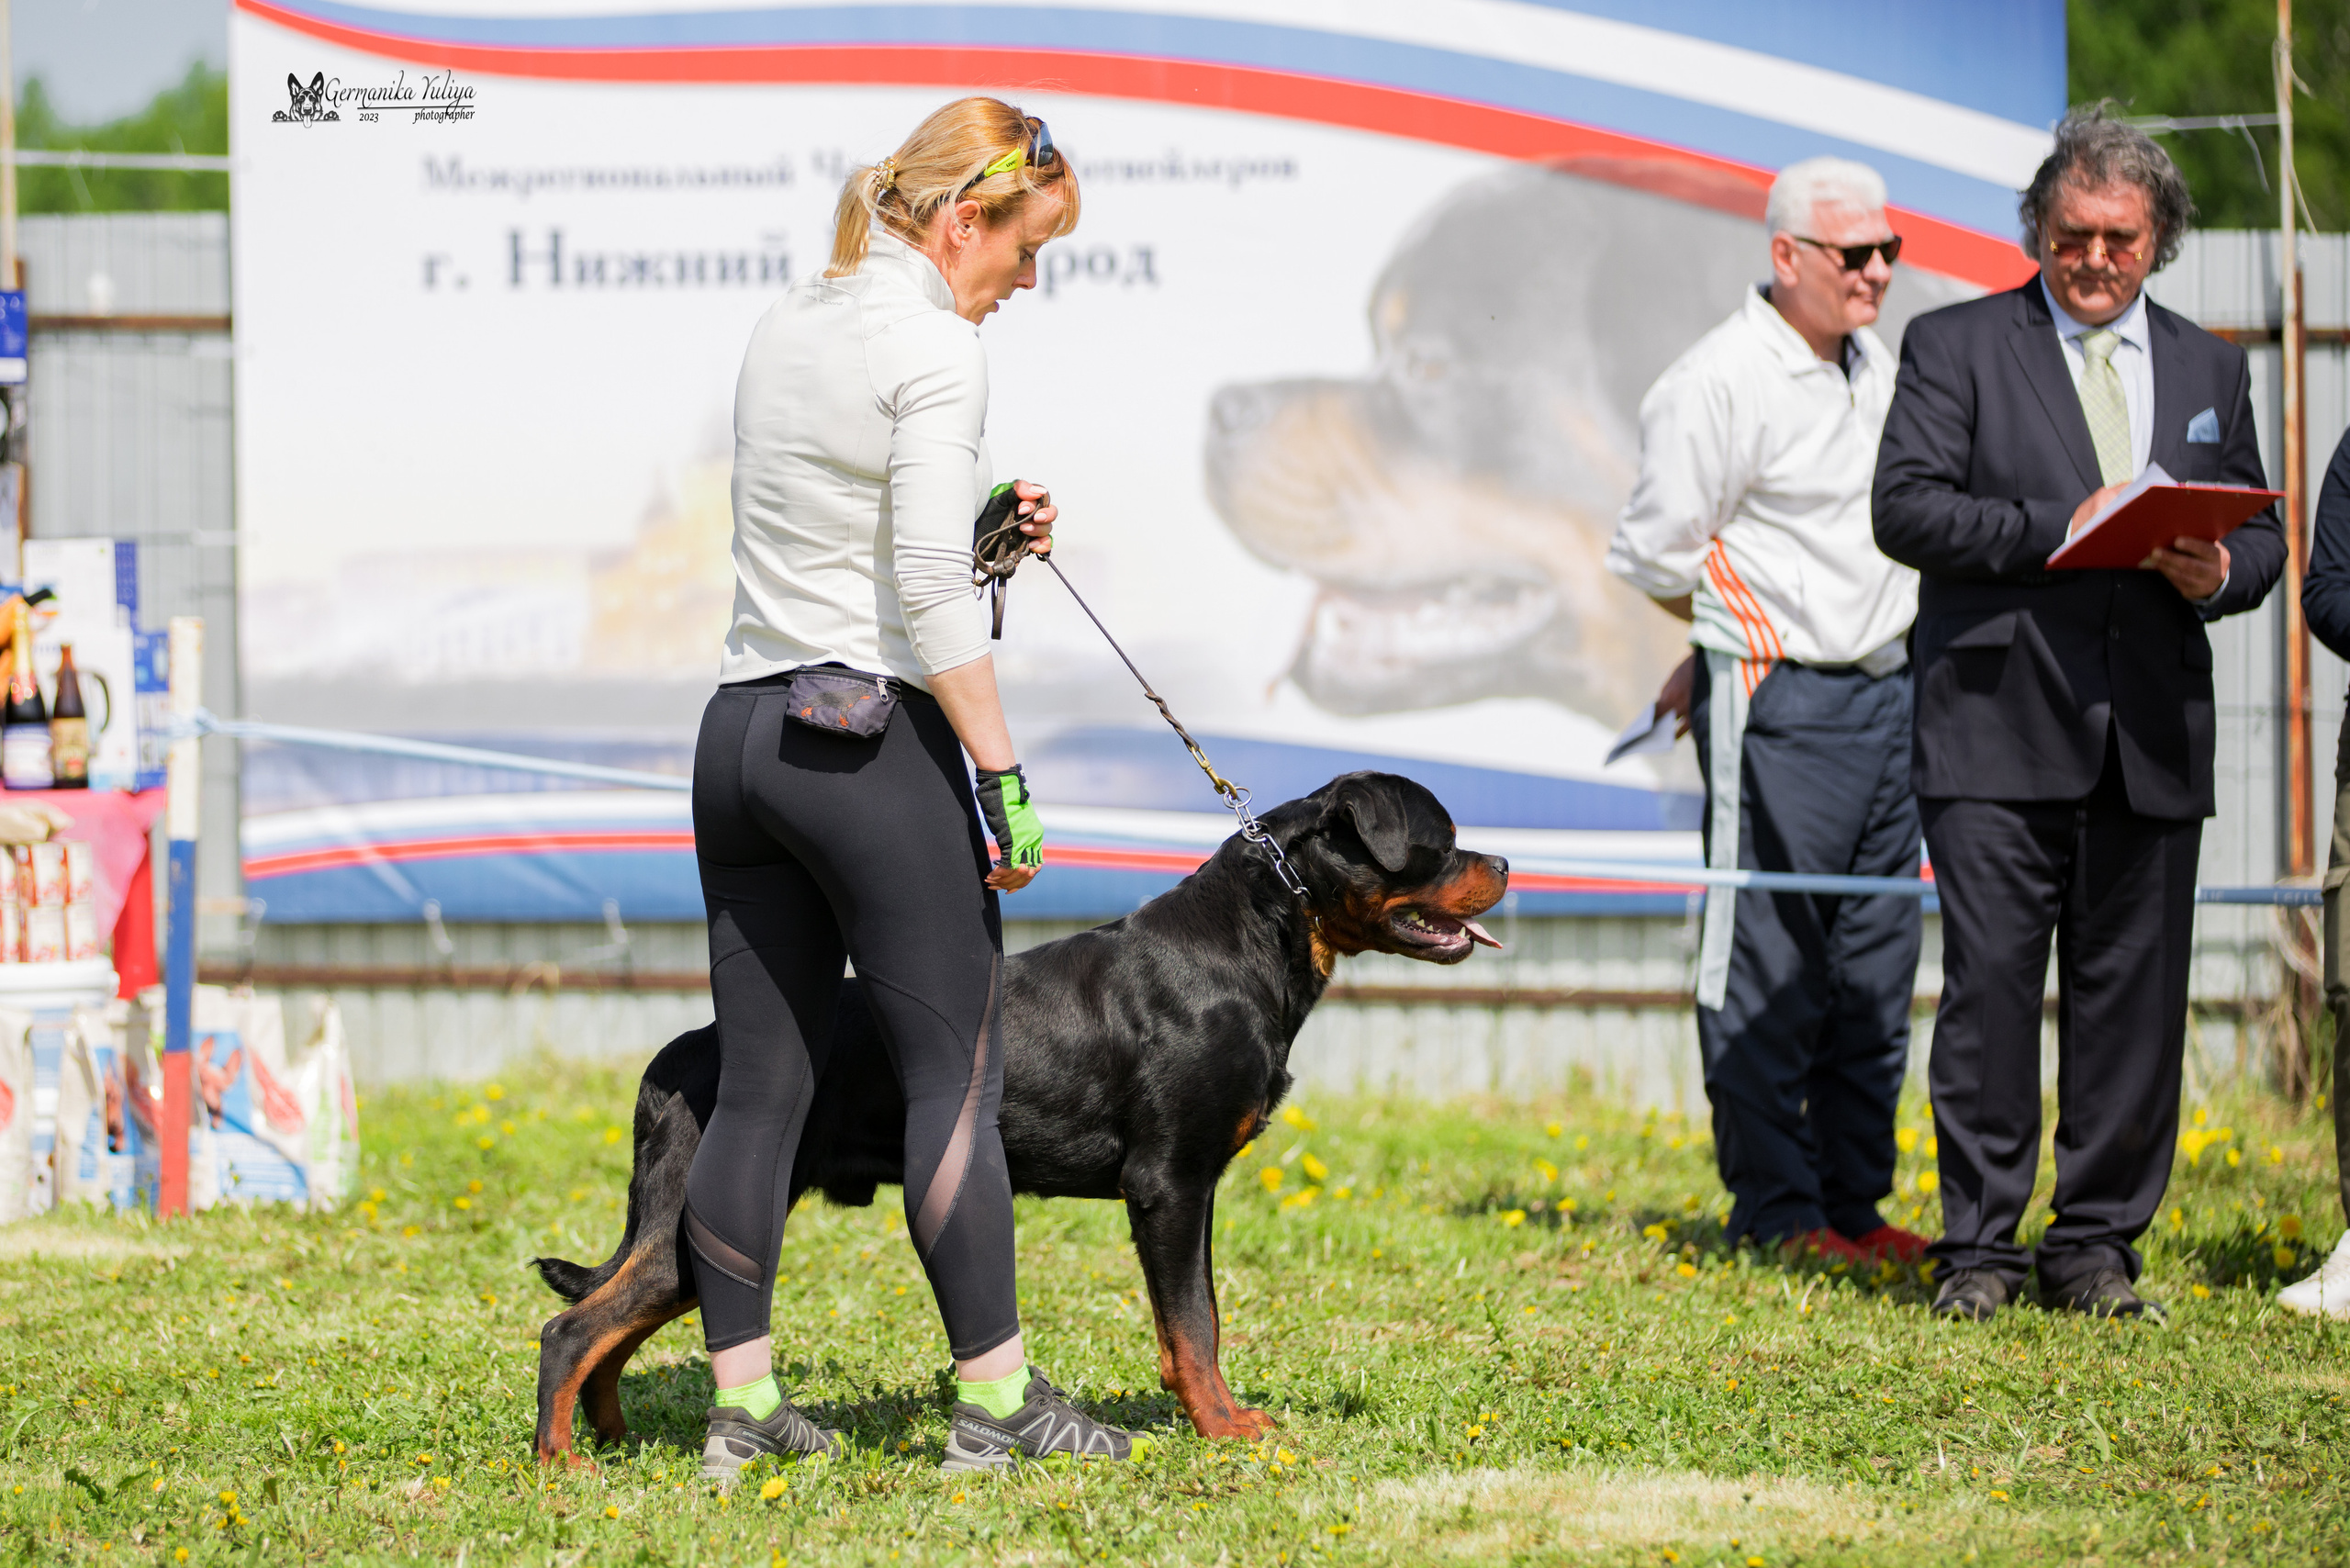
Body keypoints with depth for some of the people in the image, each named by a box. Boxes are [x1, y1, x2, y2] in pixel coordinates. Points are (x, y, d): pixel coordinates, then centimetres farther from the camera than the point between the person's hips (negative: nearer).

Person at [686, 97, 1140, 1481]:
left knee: (760, 1086, 8)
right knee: (959, 1071, -2)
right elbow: (929, 591, -17)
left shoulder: (789, 325, 15)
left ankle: (742, 1407, 9)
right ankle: (998, 1401, -1)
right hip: (873, 736, -8)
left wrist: (972, 527, 16)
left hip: (742, 729, 8)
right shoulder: (935, 344, -10)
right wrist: (1007, 777, -15)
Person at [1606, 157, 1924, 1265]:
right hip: (1776, 710, -8)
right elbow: (1656, 551, -11)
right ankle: (1776, 1212, 2)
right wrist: (1747, 636, 4)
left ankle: (1853, 1201, 16)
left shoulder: (1874, 369, 15)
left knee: (1875, 961, 9)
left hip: (1882, 692, 8)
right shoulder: (1722, 382, -12)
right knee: (1769, 964, -4)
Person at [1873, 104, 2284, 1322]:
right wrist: (2058, 530, -16)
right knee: (1990, 986, -6)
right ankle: (1978, 1247, 2)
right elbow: (1906, 505, -6)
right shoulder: (1955, 347, 5)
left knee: (2133, 996, 3)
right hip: (2000, 727, -3)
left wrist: (2219, 572, -4)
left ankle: (2096, 1246, 12)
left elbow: (2260, 533, 20)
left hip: (2153, 732, 4)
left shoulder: (2209, 370, 17)